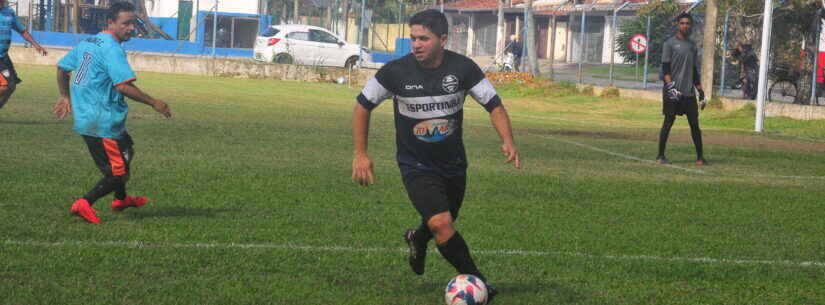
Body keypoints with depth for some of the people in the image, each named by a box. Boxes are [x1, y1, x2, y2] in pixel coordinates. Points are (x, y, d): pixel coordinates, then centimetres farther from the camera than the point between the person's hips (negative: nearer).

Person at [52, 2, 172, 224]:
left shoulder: (88, 43, 12)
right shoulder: (112, 49, -18)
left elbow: (62, 68, 22)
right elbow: (124, 86, -26)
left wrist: (65, 97, 32)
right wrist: (154, 103, -18)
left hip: (85, 119, 10)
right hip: (104, 124, -10)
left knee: (126, 153, 30)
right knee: (119, 174, -3)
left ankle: (121, 200, 46)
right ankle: (85, 204, -13)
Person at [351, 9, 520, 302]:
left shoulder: (462, 68, -13)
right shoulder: (396, 71, -17)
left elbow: (494, 104, -6)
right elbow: (363, 105, -3)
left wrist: (507, 141, -23)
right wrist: (360, 154, -8)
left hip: (453, 164, 3)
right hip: (415, 165, -3)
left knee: (443, 223, 21)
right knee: (441, 223, -22)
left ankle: (417, 239, 57)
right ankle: (476, 281, -7)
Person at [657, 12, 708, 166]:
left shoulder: (693, 46, 17)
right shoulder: (670, 43, 0)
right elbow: (665, 68, -7)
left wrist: (701, 92, 16)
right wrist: (671, 86, -20)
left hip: (689, 92, 5)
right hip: (672, 91, -5)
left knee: (695, 124, 3)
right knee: (668, 123, -3)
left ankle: (700, 157, 6)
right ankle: (661, 156, 3)